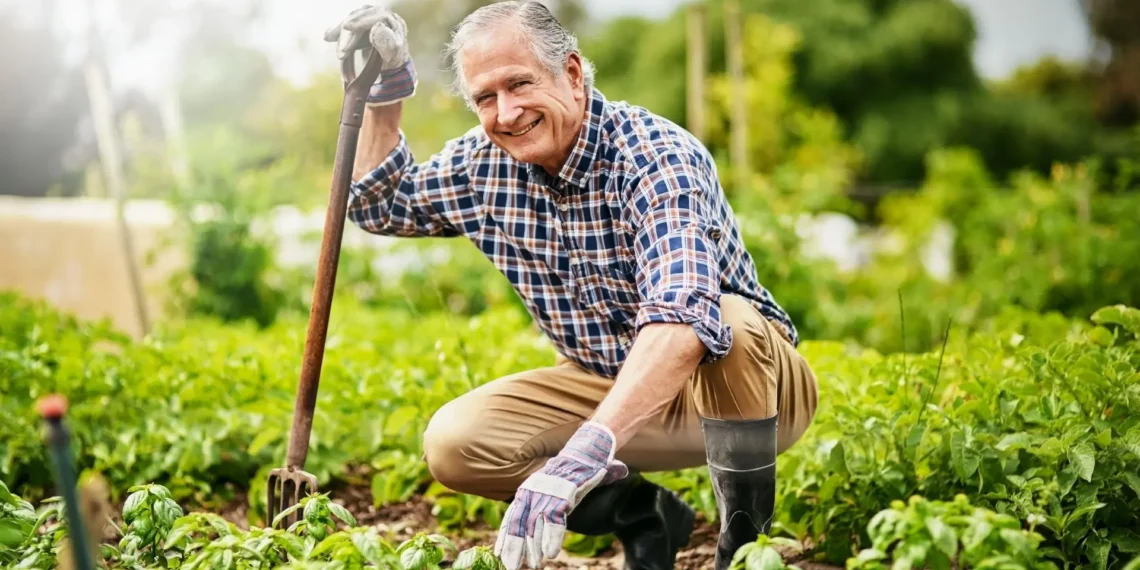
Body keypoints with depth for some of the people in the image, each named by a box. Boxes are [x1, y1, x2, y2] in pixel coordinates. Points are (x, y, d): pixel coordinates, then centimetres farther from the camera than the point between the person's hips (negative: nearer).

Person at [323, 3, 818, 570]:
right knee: (452, 443, -15)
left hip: (746, 378, -5)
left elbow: (682, 317, -44)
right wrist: (385, 92, -4)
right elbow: (380, 204, 13)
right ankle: (643, 519, 3)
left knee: (729, 322, -39)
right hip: (610, 386, 6)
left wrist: (585, 450, -56)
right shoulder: (485, 162, -5)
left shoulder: (656, 157, -27)